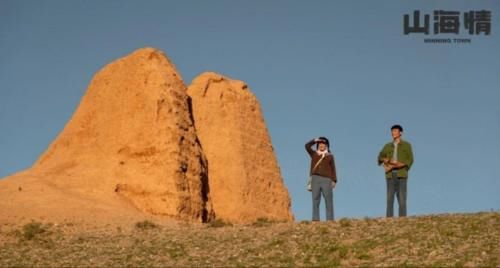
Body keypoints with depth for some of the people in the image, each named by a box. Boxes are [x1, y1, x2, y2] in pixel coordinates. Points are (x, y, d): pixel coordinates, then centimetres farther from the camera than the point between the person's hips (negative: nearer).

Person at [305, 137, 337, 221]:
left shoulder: (330, 156, 14)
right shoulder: (314, 154, 17)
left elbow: (333, 169, 9)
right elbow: (307, 146, 5)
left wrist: (334, 180, 0)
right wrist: (315, 140, 0)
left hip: (326, 180, -1)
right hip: (315, 179, 1)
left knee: (328, 200, -7)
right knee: (315, 200, -3)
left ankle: (330, 219, -10)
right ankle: (315, 219, -5)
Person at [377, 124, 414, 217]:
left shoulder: (406, 145, 7)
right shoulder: (387, 146, 18)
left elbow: (410, 160, -3)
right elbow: (381, 157, 7)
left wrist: (392, 166, -13)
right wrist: (391, 162, -15)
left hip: (401, 174, -3)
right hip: (390, 175, 3)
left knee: (402, 198, -8)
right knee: (390, 198, -5)